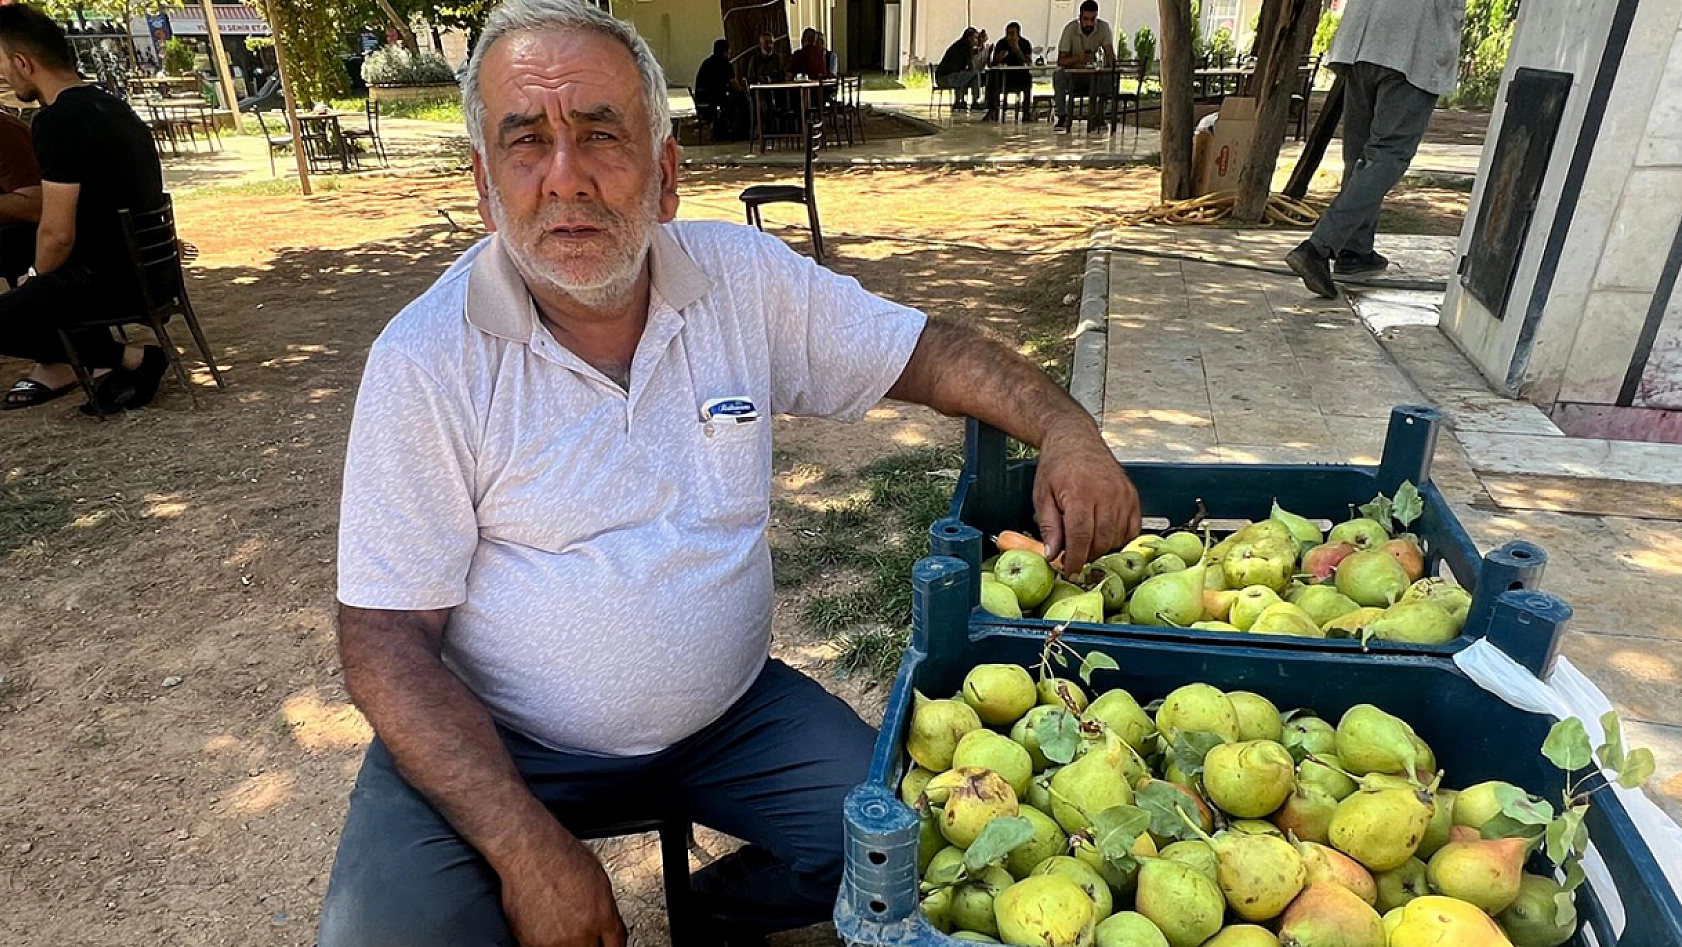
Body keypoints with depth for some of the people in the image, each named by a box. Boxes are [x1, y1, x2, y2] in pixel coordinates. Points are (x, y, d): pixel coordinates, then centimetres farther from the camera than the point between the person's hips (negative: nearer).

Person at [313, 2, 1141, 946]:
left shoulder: (749, 277, -5)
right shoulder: (424, 362, -14)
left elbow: (926, 351, 2)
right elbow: (386, 643, -13)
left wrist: (1065, 429, -17)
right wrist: (529, 848, -22)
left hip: (728, 714, 3)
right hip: (494, 742, -2)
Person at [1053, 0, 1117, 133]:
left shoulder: (1103, 27, -8)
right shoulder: (1070, 28, -14)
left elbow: (1110, 54, -14)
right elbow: (1061, 60, -18)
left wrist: (1110, 65, -40)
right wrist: (1078, 59, -39)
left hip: (1093, 73, 2)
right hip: (1072, 73, -2)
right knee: (1058, 75, -35)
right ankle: (1062, 117, -32)